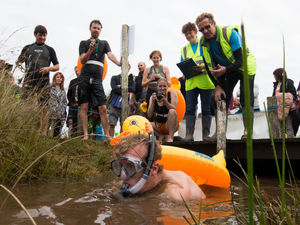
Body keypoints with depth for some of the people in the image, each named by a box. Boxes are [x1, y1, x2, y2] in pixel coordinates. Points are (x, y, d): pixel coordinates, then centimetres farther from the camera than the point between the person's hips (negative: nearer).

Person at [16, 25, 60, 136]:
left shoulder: (49, 49, 16)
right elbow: (17, 63, 16)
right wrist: (20, 60, -8)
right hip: (29, 82, 0)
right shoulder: (28, 48, 16)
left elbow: (57, 66, 14)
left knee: (44, 108, -8)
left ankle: (43, 133, -6)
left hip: (44, 83, 0)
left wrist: (49, 68, -6)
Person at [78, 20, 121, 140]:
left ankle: (107, 134, -2)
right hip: (85, 78, -1)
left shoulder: (104, 43, 17)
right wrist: (90, 50, -17)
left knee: (102, 108, -5)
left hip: (97, 79, 1)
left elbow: (110, 55, -2)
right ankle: (85, 134, -1)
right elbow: (82, 60, 1)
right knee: (84, 106, -4)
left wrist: (119, 63, -22)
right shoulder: (84, 43, 12)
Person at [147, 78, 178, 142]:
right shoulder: (153, 96, 0)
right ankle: (161, 136, -3)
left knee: (172, 111, -32)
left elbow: (174, 109, -20)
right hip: (158, 126, 2)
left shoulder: (172, 93, -5)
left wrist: (165, 100, -33)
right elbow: (149, 115, -8)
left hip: (171, 125, -2)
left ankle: (170, 137, -20)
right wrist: (153, 101, -19)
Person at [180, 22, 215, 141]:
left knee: (206, 109, -1)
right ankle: (189, 134, -4)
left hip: (205, 81, -3)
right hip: (191, 82, 3)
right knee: (190, 108, -4)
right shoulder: (184, 49, 19)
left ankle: (206, 134, 5)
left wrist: (203, 66, -14)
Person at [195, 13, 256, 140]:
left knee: (246, 97, -19)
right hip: (225, 70, 5)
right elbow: (209, 67, -6)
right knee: (220, 99, -6)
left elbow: (241, 61, -29)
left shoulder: (230, 33, -26)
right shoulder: (203, 42, -11)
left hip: (244, 67, -4)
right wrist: (217, 86, -14)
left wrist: (225, 69, -46)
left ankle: (248, 131, -15)